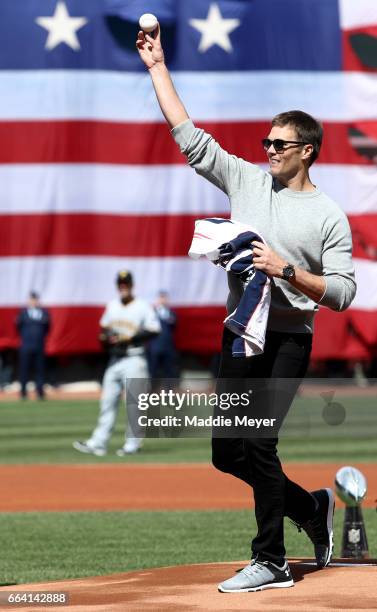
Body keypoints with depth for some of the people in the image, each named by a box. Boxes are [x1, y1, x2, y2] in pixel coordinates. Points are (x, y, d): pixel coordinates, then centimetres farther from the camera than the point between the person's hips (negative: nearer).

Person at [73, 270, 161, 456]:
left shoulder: (142, 306, -4)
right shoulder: (112, 306, 14)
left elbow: (154, 330, -10)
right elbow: (104, 327, 24)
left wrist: (129, 338, -17)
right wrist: (105, 336, 1)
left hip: (134, 359, -6)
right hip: (115, 360, 6)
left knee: (133, 403, -6)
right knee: (108, 401, 2)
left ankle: (133, 444, 0)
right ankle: (98, 443, 0)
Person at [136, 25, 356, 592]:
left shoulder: (329, 215, -2)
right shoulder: (247, 181, 10)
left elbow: (343, 293, -7)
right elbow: (189, 136, 8)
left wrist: (288, 271, -19)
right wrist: (158, 68, 4)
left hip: (289, 339, -6)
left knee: (259, 444, -15)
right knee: (227, 452, 7)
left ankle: (271, 562, -6)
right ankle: (311, 508, 28)